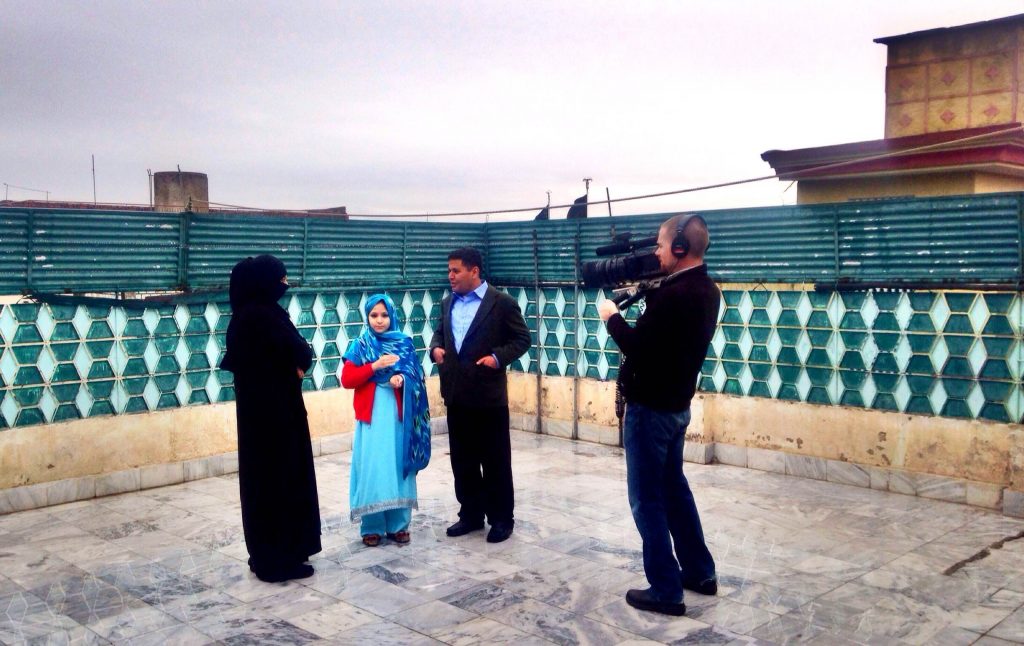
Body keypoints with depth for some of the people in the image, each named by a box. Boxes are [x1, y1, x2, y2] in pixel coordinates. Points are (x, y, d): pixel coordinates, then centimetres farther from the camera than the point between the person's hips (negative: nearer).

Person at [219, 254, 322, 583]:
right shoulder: (265, 315, -20)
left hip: (257, 407, 10)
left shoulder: (245, 315, 10)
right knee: (281, 477, -1)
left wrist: (293, 364, -2)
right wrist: (298, 364, 2)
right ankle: (279, 559, 8)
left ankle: (267, 554, 26)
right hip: (274, 409, -10)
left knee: (263, 477, 15)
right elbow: (302, 353, -19)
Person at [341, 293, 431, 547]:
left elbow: (417, 377, 7)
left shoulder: (405, 343, 5)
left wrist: (402, 379, -15)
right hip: (371, 415, -1)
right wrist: (375, 366, -16)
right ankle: (371, 527, 8)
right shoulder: (360, 345, 2)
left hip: (399, 414, 1)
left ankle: (398, 524, 15)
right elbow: (346, 379, -5)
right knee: (371, 469, -2)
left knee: (398, 467, 5)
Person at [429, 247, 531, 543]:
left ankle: (501, 519, 16)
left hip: (488, 394, -6)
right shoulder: (448, 303, 12)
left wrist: (498, 357, -18)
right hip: (456, 394, 6)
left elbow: (522, 339, -4)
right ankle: (471, 514, 25)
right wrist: (436, 348, 1)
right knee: (462, 460, 12)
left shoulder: (502, 302, -6)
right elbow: (439, 332, 22)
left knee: (495, 460, 4)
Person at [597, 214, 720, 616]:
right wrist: (649, 293, 3)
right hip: (675, 404, 10)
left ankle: (666, 591, 8)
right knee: (673, 488, 21)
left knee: (647, 498, 1)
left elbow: (637, 347, -22)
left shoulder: (675, 295, -25)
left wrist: (612, 316, -6)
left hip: (650, 407, -10)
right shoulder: (705, 289, 5)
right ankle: (700, 572, 30)